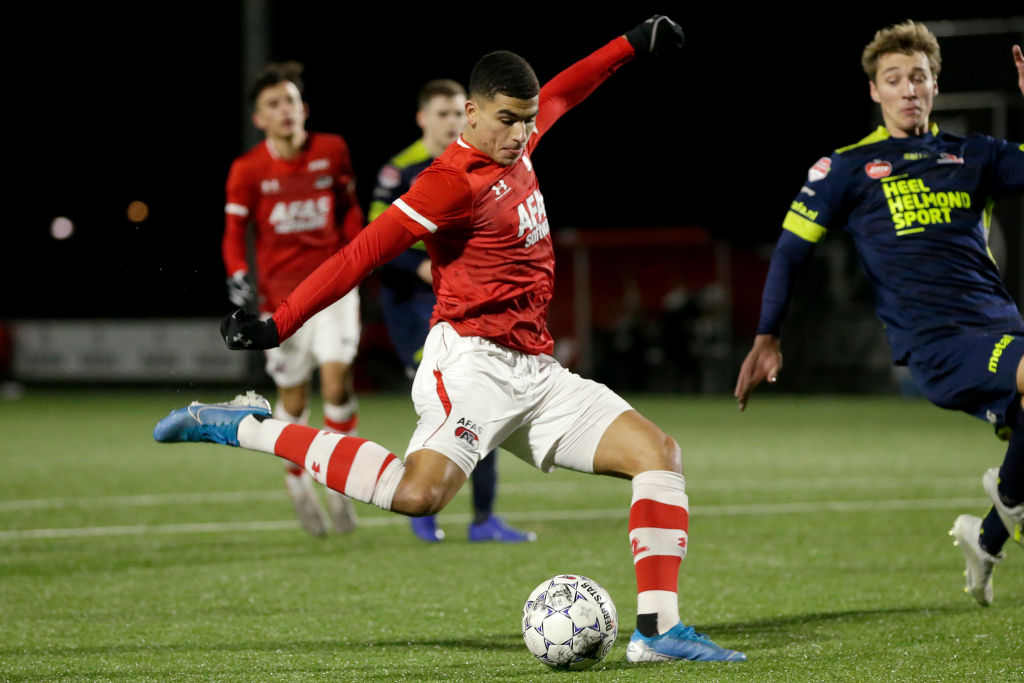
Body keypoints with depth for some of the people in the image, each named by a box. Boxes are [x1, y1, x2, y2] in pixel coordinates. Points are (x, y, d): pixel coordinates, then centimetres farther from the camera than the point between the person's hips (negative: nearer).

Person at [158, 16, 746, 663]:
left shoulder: (513, 147, 13)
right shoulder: (455, 182, -14)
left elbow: (560, 93, 35)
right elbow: (363, 255, -17)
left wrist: (632, 45, 42)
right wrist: (278, 325, -18)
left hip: (537, 376, 9)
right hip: (473, 364, -9)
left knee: (660, 454, 0)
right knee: (420, 492, -31)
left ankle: (658, 629, -3)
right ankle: (249, 428, -17)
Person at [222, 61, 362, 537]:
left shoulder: (332, 151, 1)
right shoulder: (248, 170, -4)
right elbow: (234, 234, 1)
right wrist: (238, 277, -15)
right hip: (281, 292, -1)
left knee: (336, 376, -16)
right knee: (293, 395, 4)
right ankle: (297, 478, 30)